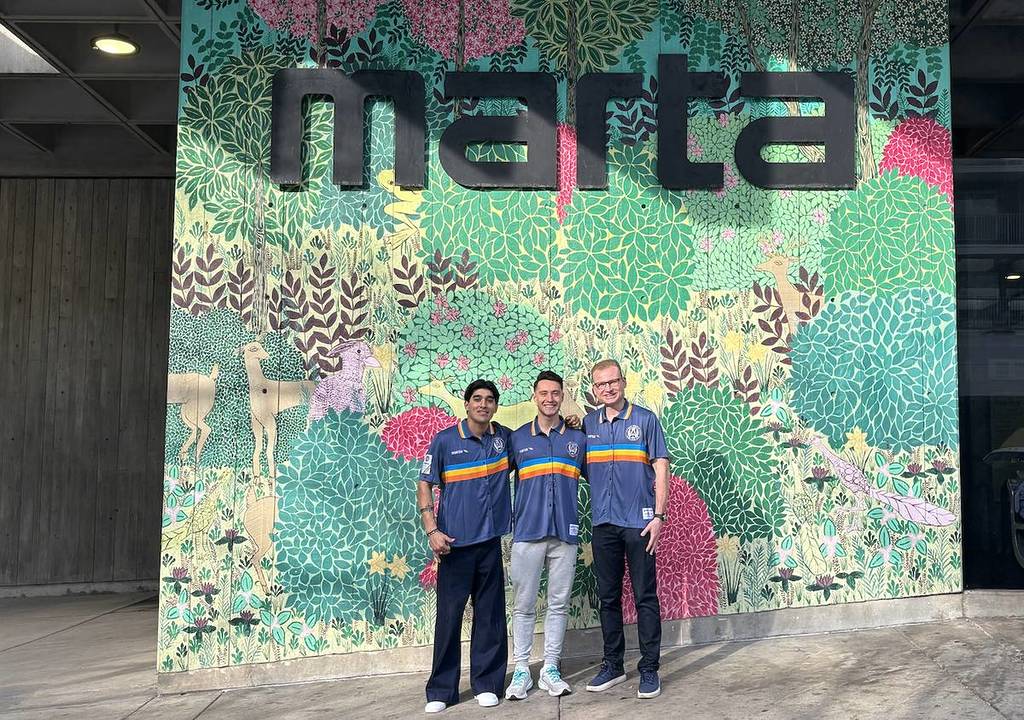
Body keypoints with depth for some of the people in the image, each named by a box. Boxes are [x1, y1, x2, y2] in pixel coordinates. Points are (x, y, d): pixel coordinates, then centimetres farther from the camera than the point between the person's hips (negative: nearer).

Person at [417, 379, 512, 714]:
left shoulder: (506, 437, 7)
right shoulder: (444, 441, -2)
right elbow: (425, 486, 0)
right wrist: (432, 530, -10)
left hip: (491, 539, 3)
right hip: (455, 542, -2)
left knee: (490, 614, 8)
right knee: (449, 614, 2)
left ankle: (486, 683, 21)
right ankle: (441, 690, 13)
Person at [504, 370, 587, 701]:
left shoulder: (578, 438, 8)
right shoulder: (517, 438, 6)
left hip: (565, 533, 1)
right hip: (527, 532, -1)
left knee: (559, 604, 6)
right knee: (523, 605, 4)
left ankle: (550, 669, 17)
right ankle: (521, 670, 14)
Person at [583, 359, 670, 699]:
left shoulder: (645, 419, -1)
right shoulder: (588, 424, 9)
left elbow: (660, 467, -4)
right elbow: (581, 467, 20)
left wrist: (658, 515, -9)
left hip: (638, 521, -4)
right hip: (603, 522, 4)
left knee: (645, 596, 1)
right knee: (608, 596, 12)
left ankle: (649, 669, 11)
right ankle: (612, 665, 24)